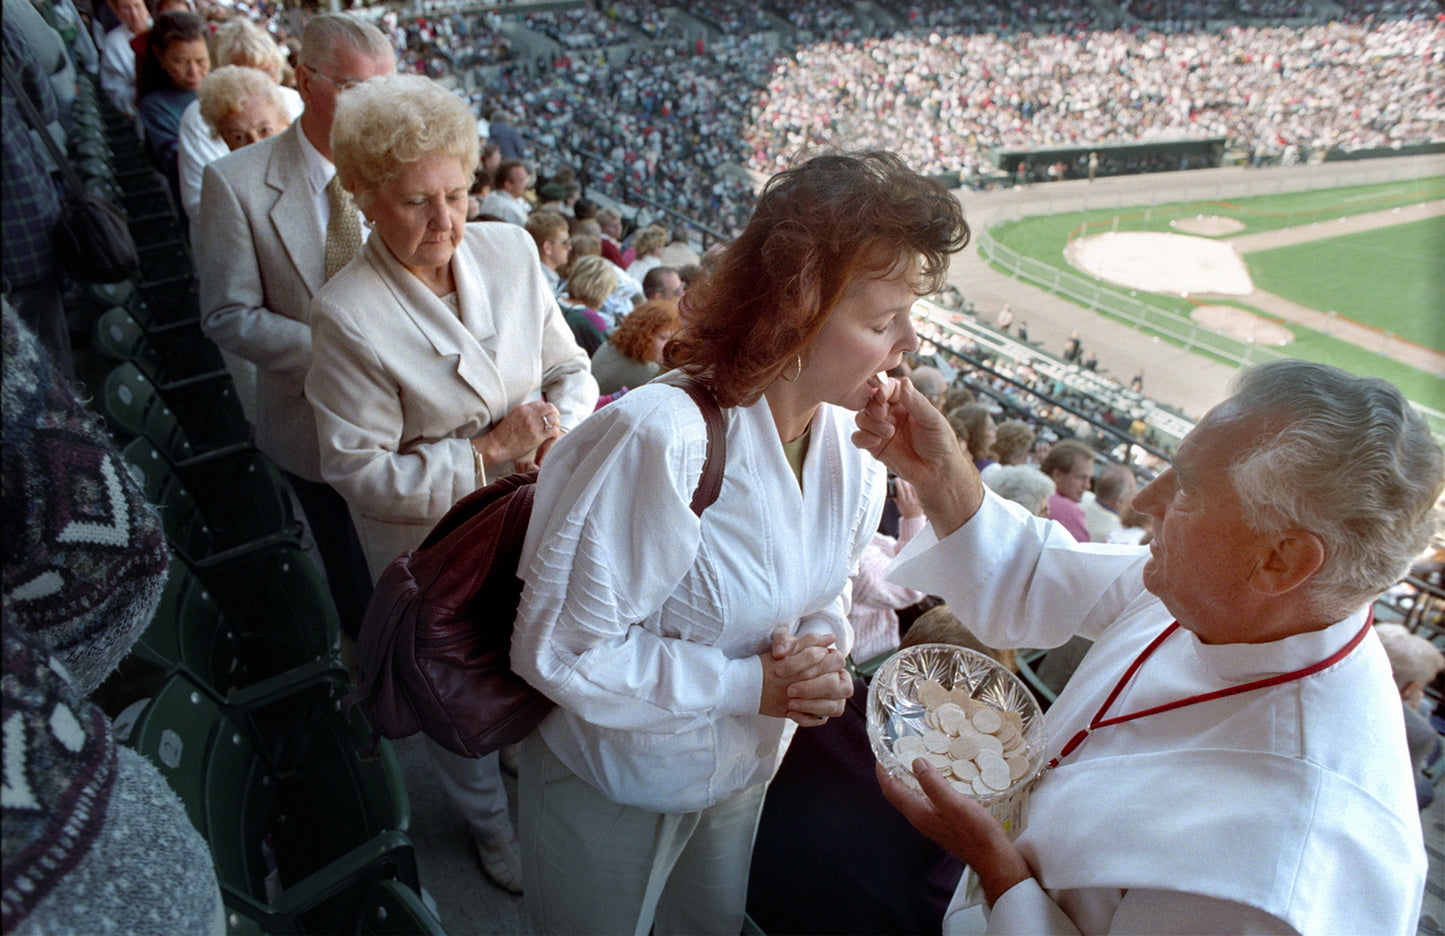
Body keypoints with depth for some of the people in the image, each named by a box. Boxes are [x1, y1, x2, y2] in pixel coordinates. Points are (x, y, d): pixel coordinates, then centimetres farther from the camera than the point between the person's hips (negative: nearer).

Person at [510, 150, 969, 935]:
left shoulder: (849, 436, -12)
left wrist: (822, 662, -17)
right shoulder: (662, 438, -35)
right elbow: (557, 650, -28)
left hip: (746, 771, 6)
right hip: (614, 792, -5)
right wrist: (752, 685, -27)